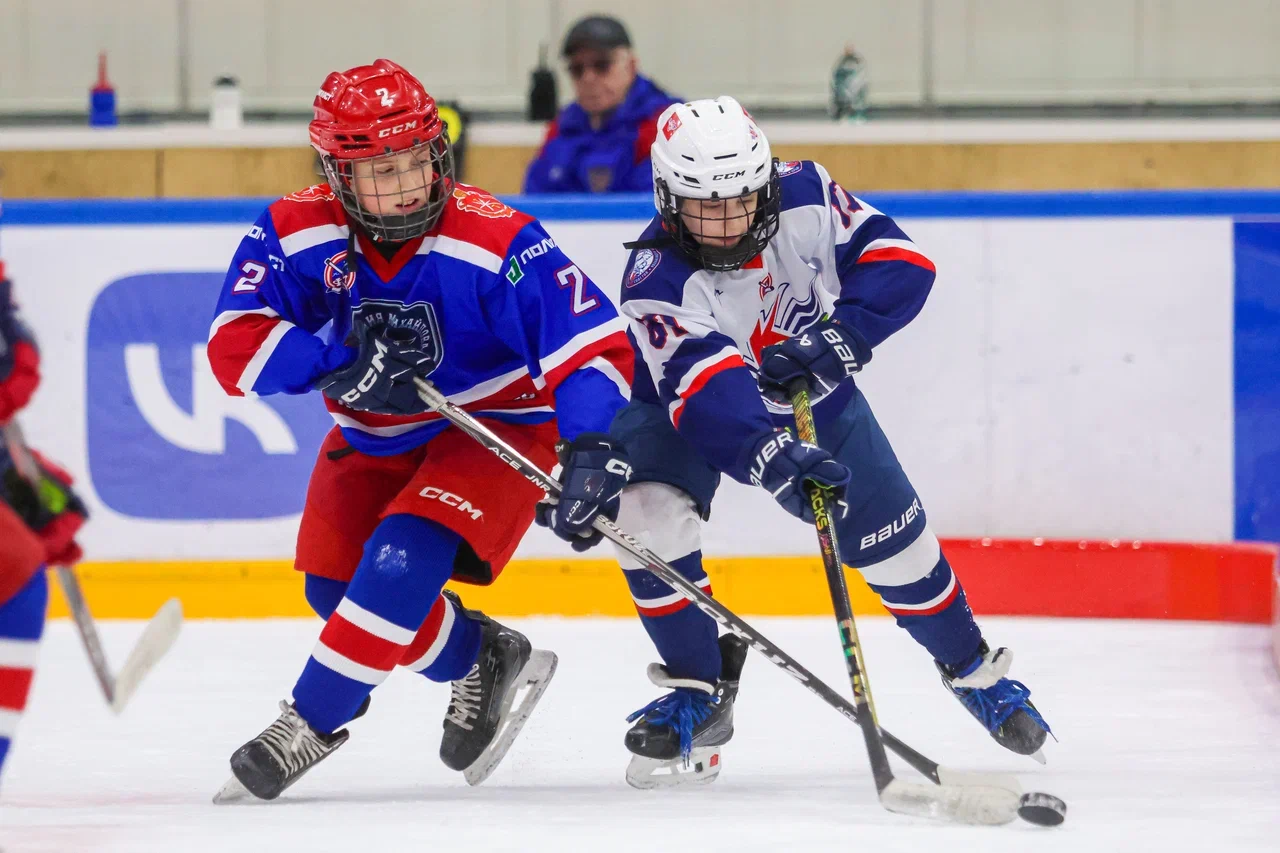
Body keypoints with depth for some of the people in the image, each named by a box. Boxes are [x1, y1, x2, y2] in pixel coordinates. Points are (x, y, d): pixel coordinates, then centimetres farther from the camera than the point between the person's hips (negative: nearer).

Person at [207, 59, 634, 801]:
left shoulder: (496, 241, -27)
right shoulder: (296, 234, -18)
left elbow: (596, 345, -29)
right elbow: (235, 347, -23)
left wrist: (594, 449, -44)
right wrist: (337, 359, -37)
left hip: (496, 425, -5)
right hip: (375, 435, 5)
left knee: (405, 559, -25)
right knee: (337, 585, 2)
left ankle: (312, 724, -11)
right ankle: (484, 661, 26)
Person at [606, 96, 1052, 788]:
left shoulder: (805, 199, -25)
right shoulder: (655, 282, -36)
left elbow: (899, 262, -20)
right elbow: (707, 391, -48)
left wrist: (843, 334, -36)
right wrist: (769, 455, -65)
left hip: (810, 393, 3)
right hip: (683, 405, -3)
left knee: (891, 535, 4)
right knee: (647, 515, -27)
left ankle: (974, 670, 30)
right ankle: (698, 692, -8)